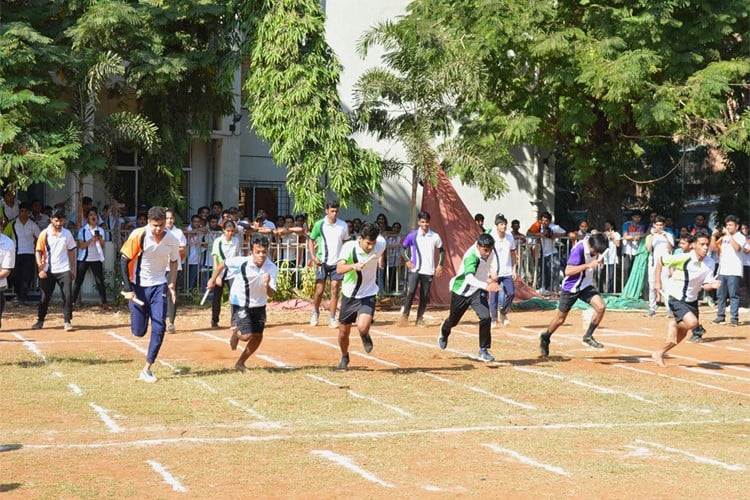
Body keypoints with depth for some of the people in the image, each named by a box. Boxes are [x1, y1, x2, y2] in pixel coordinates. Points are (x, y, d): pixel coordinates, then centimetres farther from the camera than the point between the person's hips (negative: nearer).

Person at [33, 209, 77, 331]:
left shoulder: (67, 234, 4)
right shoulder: (44, 234, -4)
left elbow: (71, 251, 12)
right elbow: (39, 252, -2)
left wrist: (73, 269, 9)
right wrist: (40, 269, -12)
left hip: (64, 270, 1)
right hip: (48, 271, -1)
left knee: (68, 296, -10)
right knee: (45, 297, 7)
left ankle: (67, 322, -5)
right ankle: (40, 320, 23)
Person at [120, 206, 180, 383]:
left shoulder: (172, 240, -7)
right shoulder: (138, 236, -17)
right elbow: (124, 260, -11)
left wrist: (171, 285, 1)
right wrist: (128, 289, -14)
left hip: (159, 286, 2)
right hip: (138, 286, -2)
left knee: (159, 327, -10)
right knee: (139, 331, 1)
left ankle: (147, 370, -1)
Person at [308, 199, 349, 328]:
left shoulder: (343, 225, 3)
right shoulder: (319, 224, -3)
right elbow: (311, 240, 6)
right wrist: (313, 257, -6)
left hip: (337, 262, 1)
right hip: (322, 262, -1)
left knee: (335, 289, -3)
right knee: (319, 290, 0)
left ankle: (332, 318, 3)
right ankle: (315, 313, 25)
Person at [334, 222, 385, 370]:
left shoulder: (380, 245, -16)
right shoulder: (349, 247, -22)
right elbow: (339, 269, -37)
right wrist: (353, 266, -54)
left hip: (368, 295, -1)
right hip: (349, 295, 1)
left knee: (362, 327, -24)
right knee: (343, 331, 11)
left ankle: (365, 337, 14)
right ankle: (344, 357, 42)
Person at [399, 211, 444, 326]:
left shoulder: (435, 237, 2)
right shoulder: (412, 235, -1)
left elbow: (441, 250, 13)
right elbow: (403, 247, 9)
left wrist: (440, 265, 4)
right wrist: (407, 260, -4)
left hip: (428, 270, 2)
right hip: (414, 269, -2)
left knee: (424, 296, 4)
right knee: (411, 292, -15)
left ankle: (420, 318, 15)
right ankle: (404, 314, -5)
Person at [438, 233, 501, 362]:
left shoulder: (489, 251, -12)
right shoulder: (471, 256, -35)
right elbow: (470, 278, -53)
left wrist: (489, 275, 4)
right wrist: (486, 286, -67)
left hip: (478, 291, 4)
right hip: (461, 290, -4)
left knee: (485, 317, -19)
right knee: (453, 320, 18)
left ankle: (483, 351, -7)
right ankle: (444, 331, 56)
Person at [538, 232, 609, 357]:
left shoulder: (594, 246, -7)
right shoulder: (579, 249, -27)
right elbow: (568, 271, -33)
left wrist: (597, 260, -7)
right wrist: (588, 265, -39)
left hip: (586, 286, 5)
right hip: (571, 287, -5)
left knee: (601, 307, -18)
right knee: (560, 318, 8)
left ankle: (588, 336, -2)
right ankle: (545, 338, 35)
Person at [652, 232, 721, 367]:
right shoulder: (683, 258, -22)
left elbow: (705, 285, -5)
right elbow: (661, 261, -10)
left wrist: (713, 285, -28)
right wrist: (658, 282, -6)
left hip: (692, 300, 7)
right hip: (676, 299, -6)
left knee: (682, 333, 14)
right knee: (692, 322, -28)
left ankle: (659, 353, 32)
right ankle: (673, 324, 4)